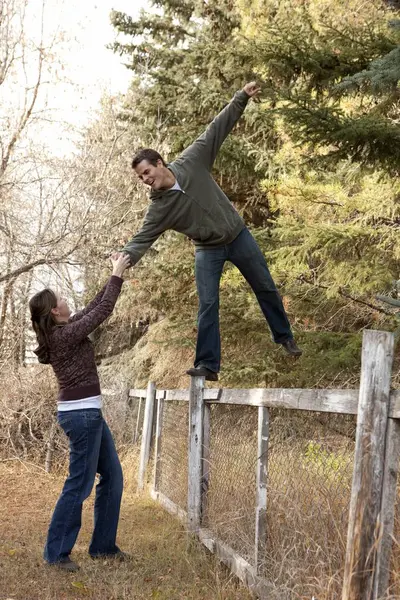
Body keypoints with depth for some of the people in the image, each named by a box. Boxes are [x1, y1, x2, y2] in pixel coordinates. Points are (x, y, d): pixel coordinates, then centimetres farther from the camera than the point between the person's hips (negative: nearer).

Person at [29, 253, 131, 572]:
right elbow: (103, 312, -12)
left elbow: (93, 308, 17)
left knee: (112, 476, 13)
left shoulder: (61, 331, 10)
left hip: (88, 413, 10)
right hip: (81, 414, -10)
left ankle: (103, 545, 21)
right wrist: (117, 275, -3)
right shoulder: (64, 335, -16)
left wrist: (114, 277, 14)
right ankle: (56, 553, 7)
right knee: (80, 484, -3)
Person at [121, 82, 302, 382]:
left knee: (266, 288, 12)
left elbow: (217, 129, -14)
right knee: (208, 306, -7)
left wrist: (241, 98, -19)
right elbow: (143, 238, -21)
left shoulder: (192, 161, -17)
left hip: (238, 236, 1)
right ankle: (207, 364, 1)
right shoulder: (159, 206, -16)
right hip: (208, 250, -1)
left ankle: (284, 336, 33)